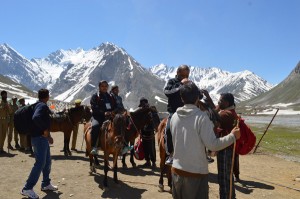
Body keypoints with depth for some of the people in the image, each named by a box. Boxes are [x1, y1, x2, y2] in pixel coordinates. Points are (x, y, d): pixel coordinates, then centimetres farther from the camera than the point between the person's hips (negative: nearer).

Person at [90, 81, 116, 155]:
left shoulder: (110, 97, 20)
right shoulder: (95, 96, 6)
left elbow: (115, 107, 17)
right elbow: (94, 108, -6)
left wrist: (112, 112, -7)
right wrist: (103, 113, -20)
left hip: (109, 116, 4)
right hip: (98, 116, -4)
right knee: (95, 126, -33)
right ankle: (94, 147, -31)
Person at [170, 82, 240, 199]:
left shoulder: (174, 117, 2)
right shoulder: (201, 117, -15)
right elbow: (212, 145, -17)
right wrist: (232, 136, -4)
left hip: (176, 170, 5)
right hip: (196, 172, -5)